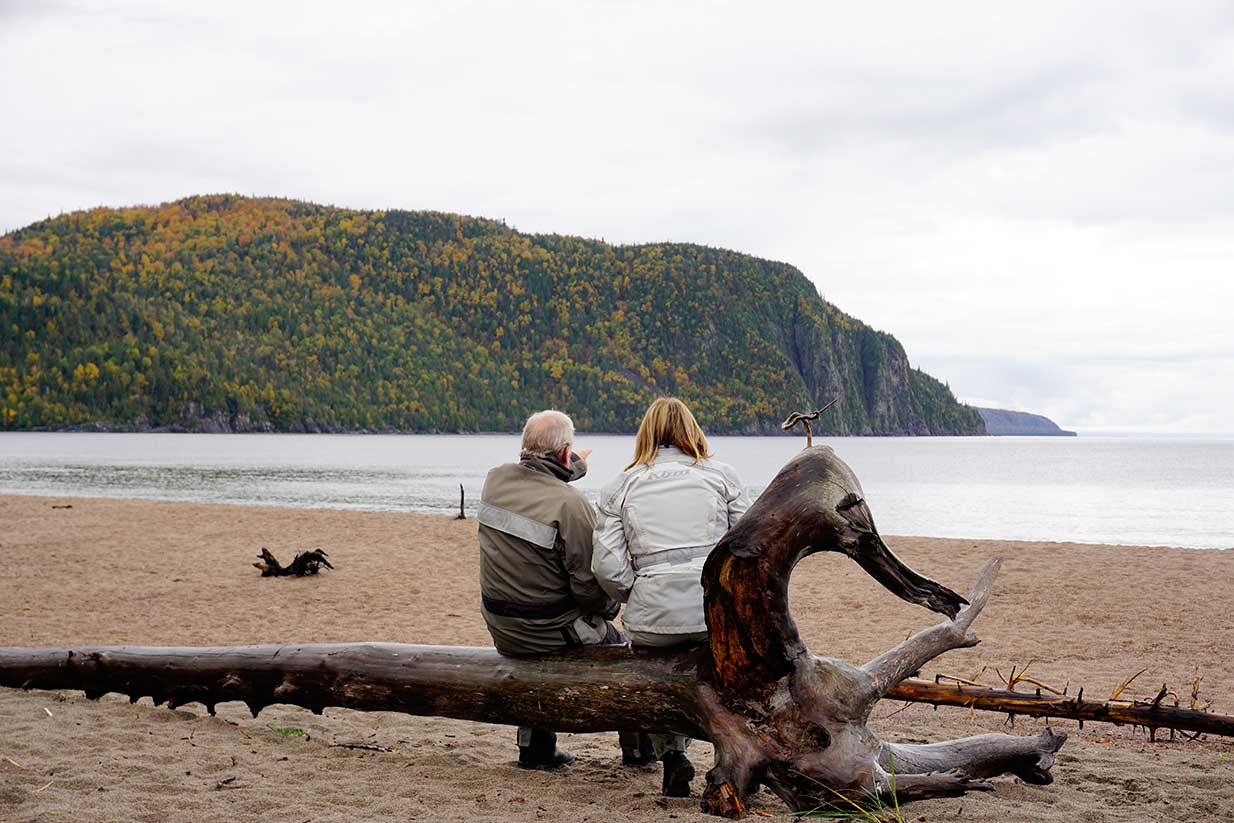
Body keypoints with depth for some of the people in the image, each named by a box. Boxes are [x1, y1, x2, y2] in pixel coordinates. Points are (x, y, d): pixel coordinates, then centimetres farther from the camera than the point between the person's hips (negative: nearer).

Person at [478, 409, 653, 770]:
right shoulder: (570, 503, -25)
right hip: (549, 632, -6)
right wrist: (611, 604, 0)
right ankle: (637, 749, 35)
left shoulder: (496, 479, -6)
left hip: (500, 628, 6)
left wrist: (574, 466, 36)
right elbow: (590, 586, -21)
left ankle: (535, 747, 38)